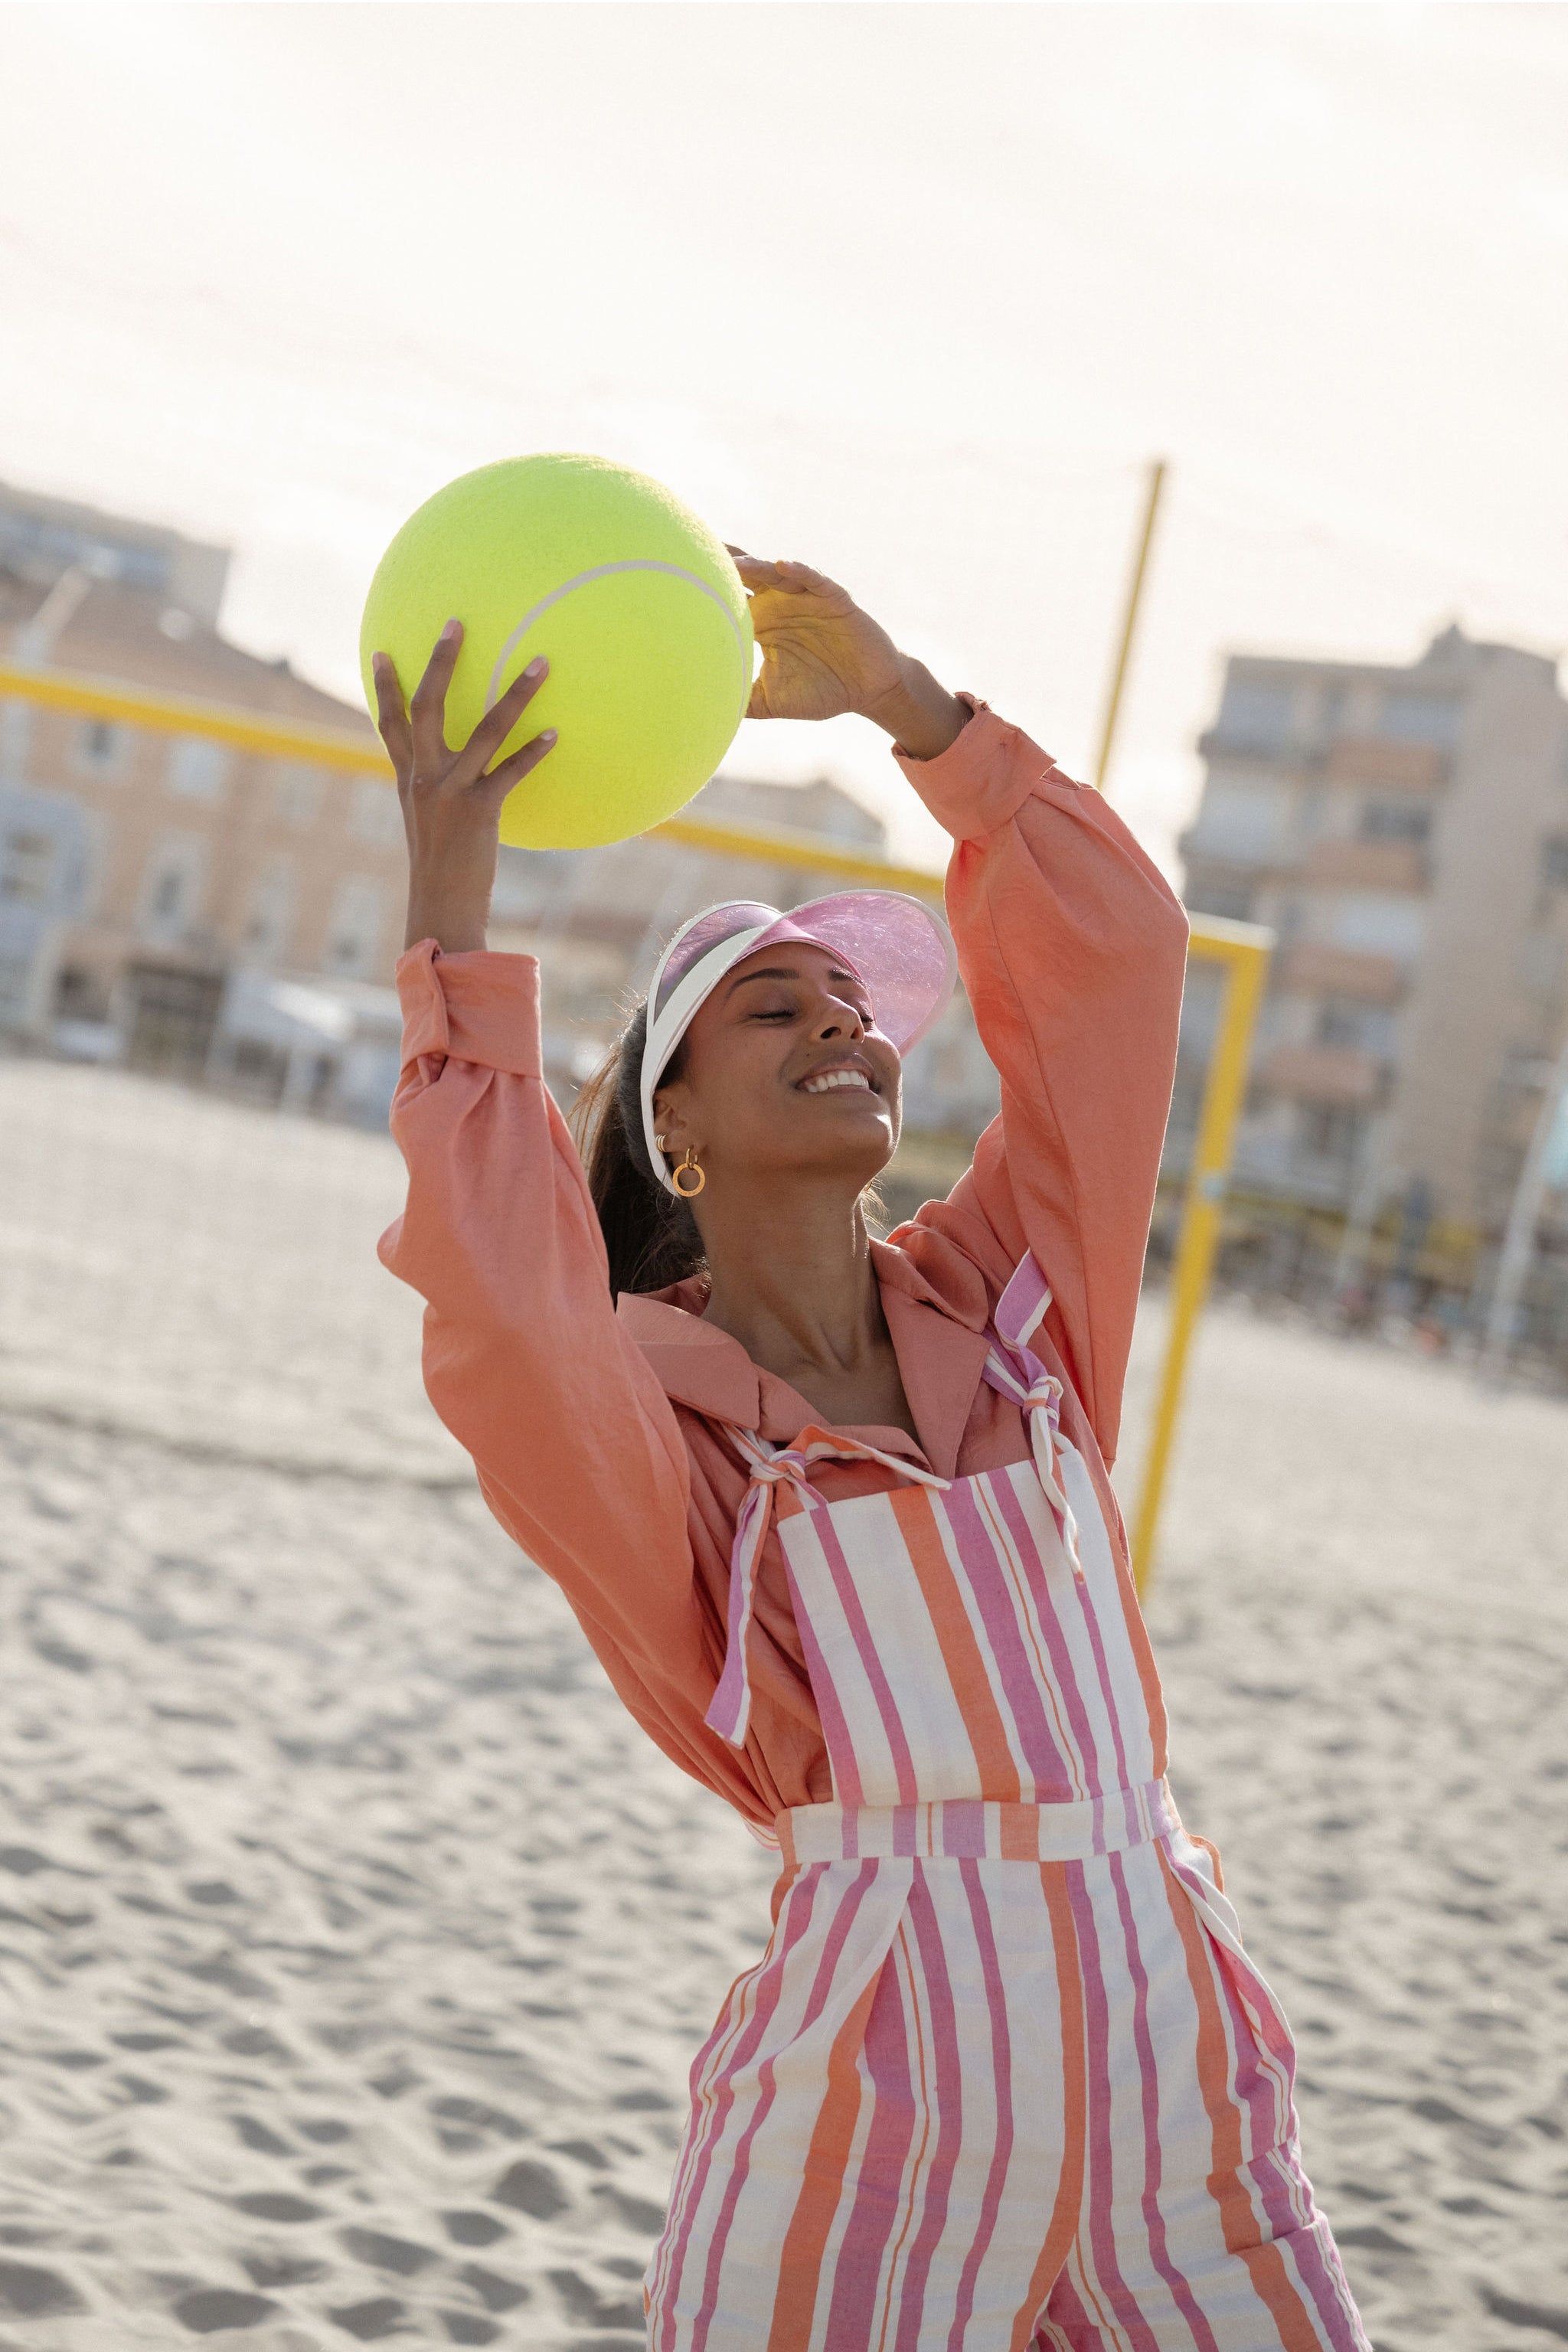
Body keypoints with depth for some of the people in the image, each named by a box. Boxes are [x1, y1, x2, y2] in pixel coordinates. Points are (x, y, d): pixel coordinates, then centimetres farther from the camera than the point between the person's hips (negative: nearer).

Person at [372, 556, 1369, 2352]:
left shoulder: (1005, 1299, 13)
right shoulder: (650, 1395, -1)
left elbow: (1111, 953, 11)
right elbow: (504, 1321, -24)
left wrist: (901, 701, 6)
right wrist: (451, 916, -21)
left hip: (1173, 2069, 5)